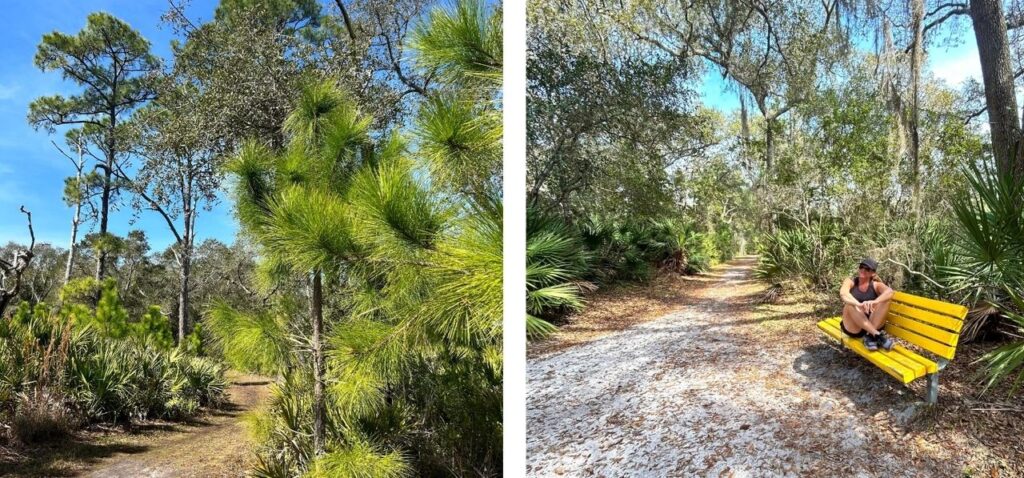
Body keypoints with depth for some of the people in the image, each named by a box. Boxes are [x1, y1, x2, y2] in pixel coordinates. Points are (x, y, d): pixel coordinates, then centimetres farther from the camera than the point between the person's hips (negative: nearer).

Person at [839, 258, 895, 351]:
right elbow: (843, 294, -24)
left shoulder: (876, 285, 2)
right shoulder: (850, 281, 0)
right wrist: (859, 304, -44)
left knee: (885, 300, -19)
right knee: (850, 304, -30)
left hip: (873, 324, 1)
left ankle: (870, 336, -24)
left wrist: (874, 302, -43)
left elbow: (890, 292, -22)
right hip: (853, 328, -1)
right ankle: (878, 335, -33)